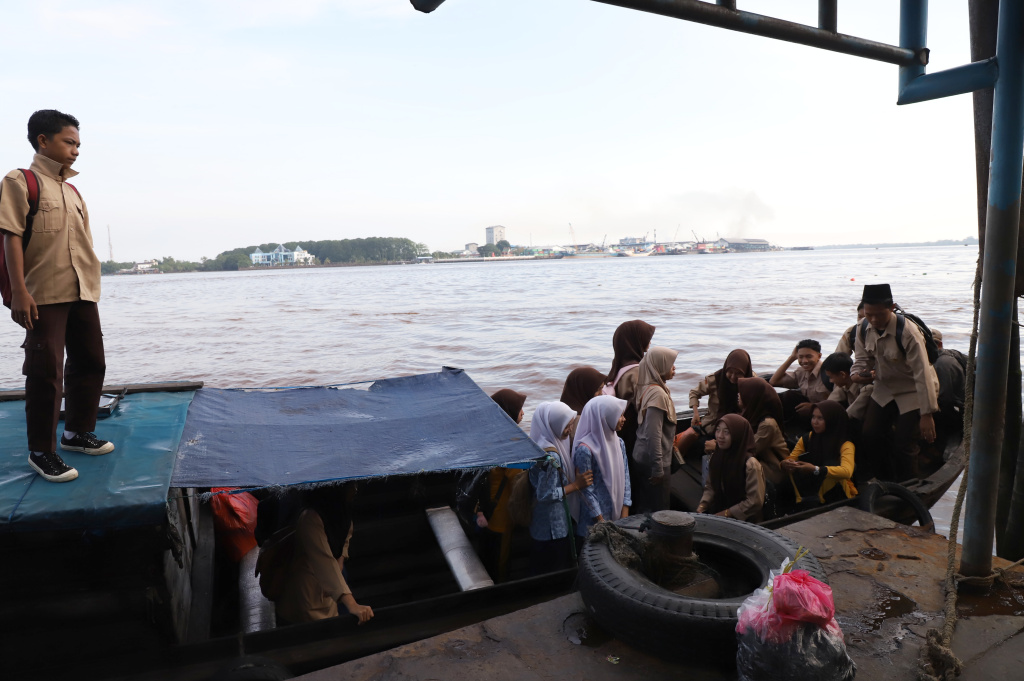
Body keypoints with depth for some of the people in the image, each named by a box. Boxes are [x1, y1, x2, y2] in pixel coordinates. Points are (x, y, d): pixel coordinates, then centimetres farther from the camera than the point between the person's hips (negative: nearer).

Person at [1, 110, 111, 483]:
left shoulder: (73, 191, 17)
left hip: (83, 294, 7)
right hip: (44, 296, -7)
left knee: (90, 364, 12)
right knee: (46, 371, -5)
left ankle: (78, 432, 27)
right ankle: (41, 451, 7)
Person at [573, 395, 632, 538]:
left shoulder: (618, 443, 2)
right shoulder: (585, 449, -21)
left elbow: (625, 476, 5)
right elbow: (586, 489, -17)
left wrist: (625, 511, -2)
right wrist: (601, 520, -14)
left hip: (617, 511, 7)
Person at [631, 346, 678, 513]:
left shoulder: (646, 388, 4)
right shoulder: (657, 394, -23)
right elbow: (653, 435, -26)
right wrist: (658, 469, -22)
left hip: (641, 457, 9)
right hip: (653, 461, -9)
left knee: (644, 508, 18)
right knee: (658, 511, 4)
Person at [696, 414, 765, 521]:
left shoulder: (750, 464, -18)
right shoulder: (716, 458, 2)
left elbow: (755, 502, -17)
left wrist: (725, 513, -14)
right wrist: (703, 505, -4)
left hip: (743, 520, -6)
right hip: (717, 513, 6)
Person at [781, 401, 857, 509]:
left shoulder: (845, 444, -14)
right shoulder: (806, 439, 2)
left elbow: (847, 471, -32)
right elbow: (790, 460, -3)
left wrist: (815, 469, -45)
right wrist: (785, 464, -29)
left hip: (838, 495, -4)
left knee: (831, 464, -30)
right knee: (796, 467, -20)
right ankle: (806, 500, -18)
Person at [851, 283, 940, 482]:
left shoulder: (908, 333, -29)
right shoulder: (863, 328, -10)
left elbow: (922, 374, -28)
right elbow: (863, 358, 3)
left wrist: (927, 414, -27)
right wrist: (857, 374, -22)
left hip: (913, 392, -6)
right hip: (885, 389, 6)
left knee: (903, 446, -9)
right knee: (869, 437, -1)